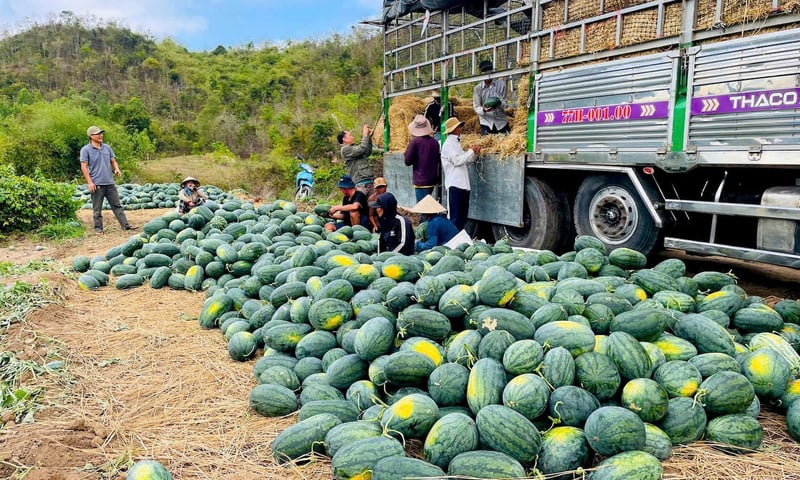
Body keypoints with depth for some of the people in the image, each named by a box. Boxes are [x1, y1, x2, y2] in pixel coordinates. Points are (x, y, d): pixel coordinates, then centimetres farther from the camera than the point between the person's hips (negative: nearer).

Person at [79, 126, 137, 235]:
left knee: (117, 205, 5)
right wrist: (90, 182, -13)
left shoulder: (107, 147, 11)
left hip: (110, 183, 4)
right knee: (97, 209, 4)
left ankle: (125, 225, 6)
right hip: (96, 184, -4)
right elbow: (84, 167, -7)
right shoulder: (85, 150, -4)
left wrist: (117, 168, -5)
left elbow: (113, 161, 18)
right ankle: (98, 228, 12)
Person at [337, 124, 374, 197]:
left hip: (368, 181, 9)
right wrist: (365, 135, -4)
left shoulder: (353, 148, 23)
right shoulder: (345, 149, -5)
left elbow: (368, 152, 30)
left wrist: (369, 137, 21)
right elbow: (361, 149, -17)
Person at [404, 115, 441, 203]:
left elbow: (408, 161, -10)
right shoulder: (434, 142, 3)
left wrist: (407, 150, 5)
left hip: (421, 181, -6)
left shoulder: (414, 141, -12)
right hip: (432, 180, 6)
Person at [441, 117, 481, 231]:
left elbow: (466, 160, 22)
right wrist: (471, 151, -6)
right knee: (455, 217, -8)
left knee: (462, 217, 11)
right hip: (455, 184, -9)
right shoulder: (449, 144, -7)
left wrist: (475, 153, 6)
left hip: (463, 184, 9)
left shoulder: (456, 142, 21)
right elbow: (457, 160, -16)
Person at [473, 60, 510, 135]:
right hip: (486, 123, 0)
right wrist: (483, 109, -26)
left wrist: (499, 103, -28)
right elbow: (476, 107, -2)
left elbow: (505, 103, -4)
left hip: (501, 121, 0)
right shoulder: (477, 88, 1)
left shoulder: (501, 83, 0)